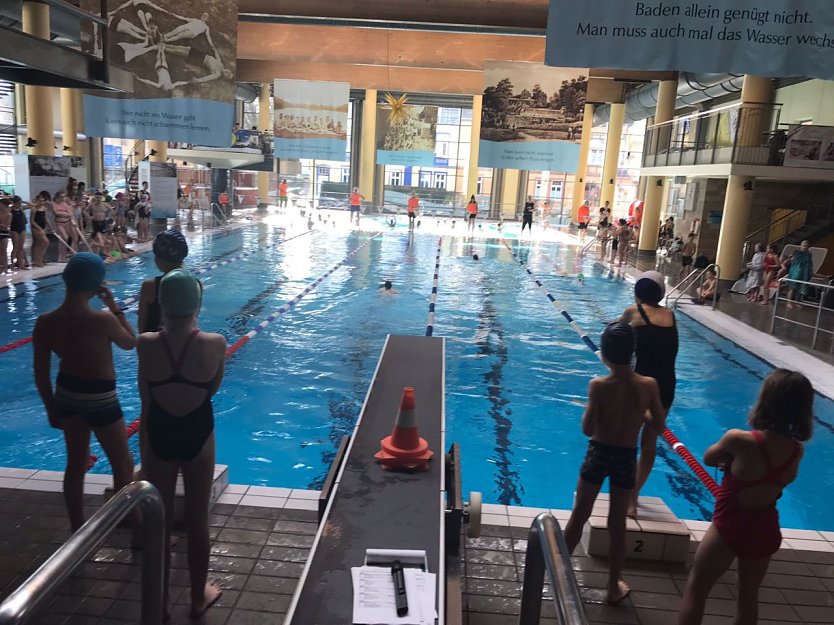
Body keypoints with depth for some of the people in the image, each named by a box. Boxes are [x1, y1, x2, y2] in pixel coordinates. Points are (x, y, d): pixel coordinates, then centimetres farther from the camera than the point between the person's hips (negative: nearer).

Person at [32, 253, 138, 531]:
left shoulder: (44, 322, -10)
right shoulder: (102, 320, -25)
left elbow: (41, 374, -2)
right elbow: (131, 342, -4)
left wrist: (51, 407, 11)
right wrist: (115, 308, -2)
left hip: (66, 394, 5)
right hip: (100, 398, -5)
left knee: (75, 464, 21)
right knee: (123, 464, 11)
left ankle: (77, 529, 35)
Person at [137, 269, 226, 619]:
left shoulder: (146, 344, -16)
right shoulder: (214, 343, -18)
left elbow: (145, 399, -5)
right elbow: (213, 389, -1)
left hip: (160, 434, 1)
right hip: (197, 434, -1)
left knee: (160, 521, 18)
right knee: (197, 520, 17)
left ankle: (159, 601, 35)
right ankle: (199, 597, 35)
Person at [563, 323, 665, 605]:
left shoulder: (598, 385, -18)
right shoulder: (649, 385, -12)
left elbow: (588, 430, -17)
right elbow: (659, 426, -3)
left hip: (598, 454, -1)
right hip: (626, 458, 1)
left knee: (579, 515, 16)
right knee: (617, 523, 15)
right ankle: (614, 587, 27)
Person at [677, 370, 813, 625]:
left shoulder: (739, 439, -26)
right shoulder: (797, 451, -10)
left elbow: (708, 459, -8)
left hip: (730, 527, -5)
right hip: (765, 530, 5)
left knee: (695, 590, 13)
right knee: (748, 597, 24)